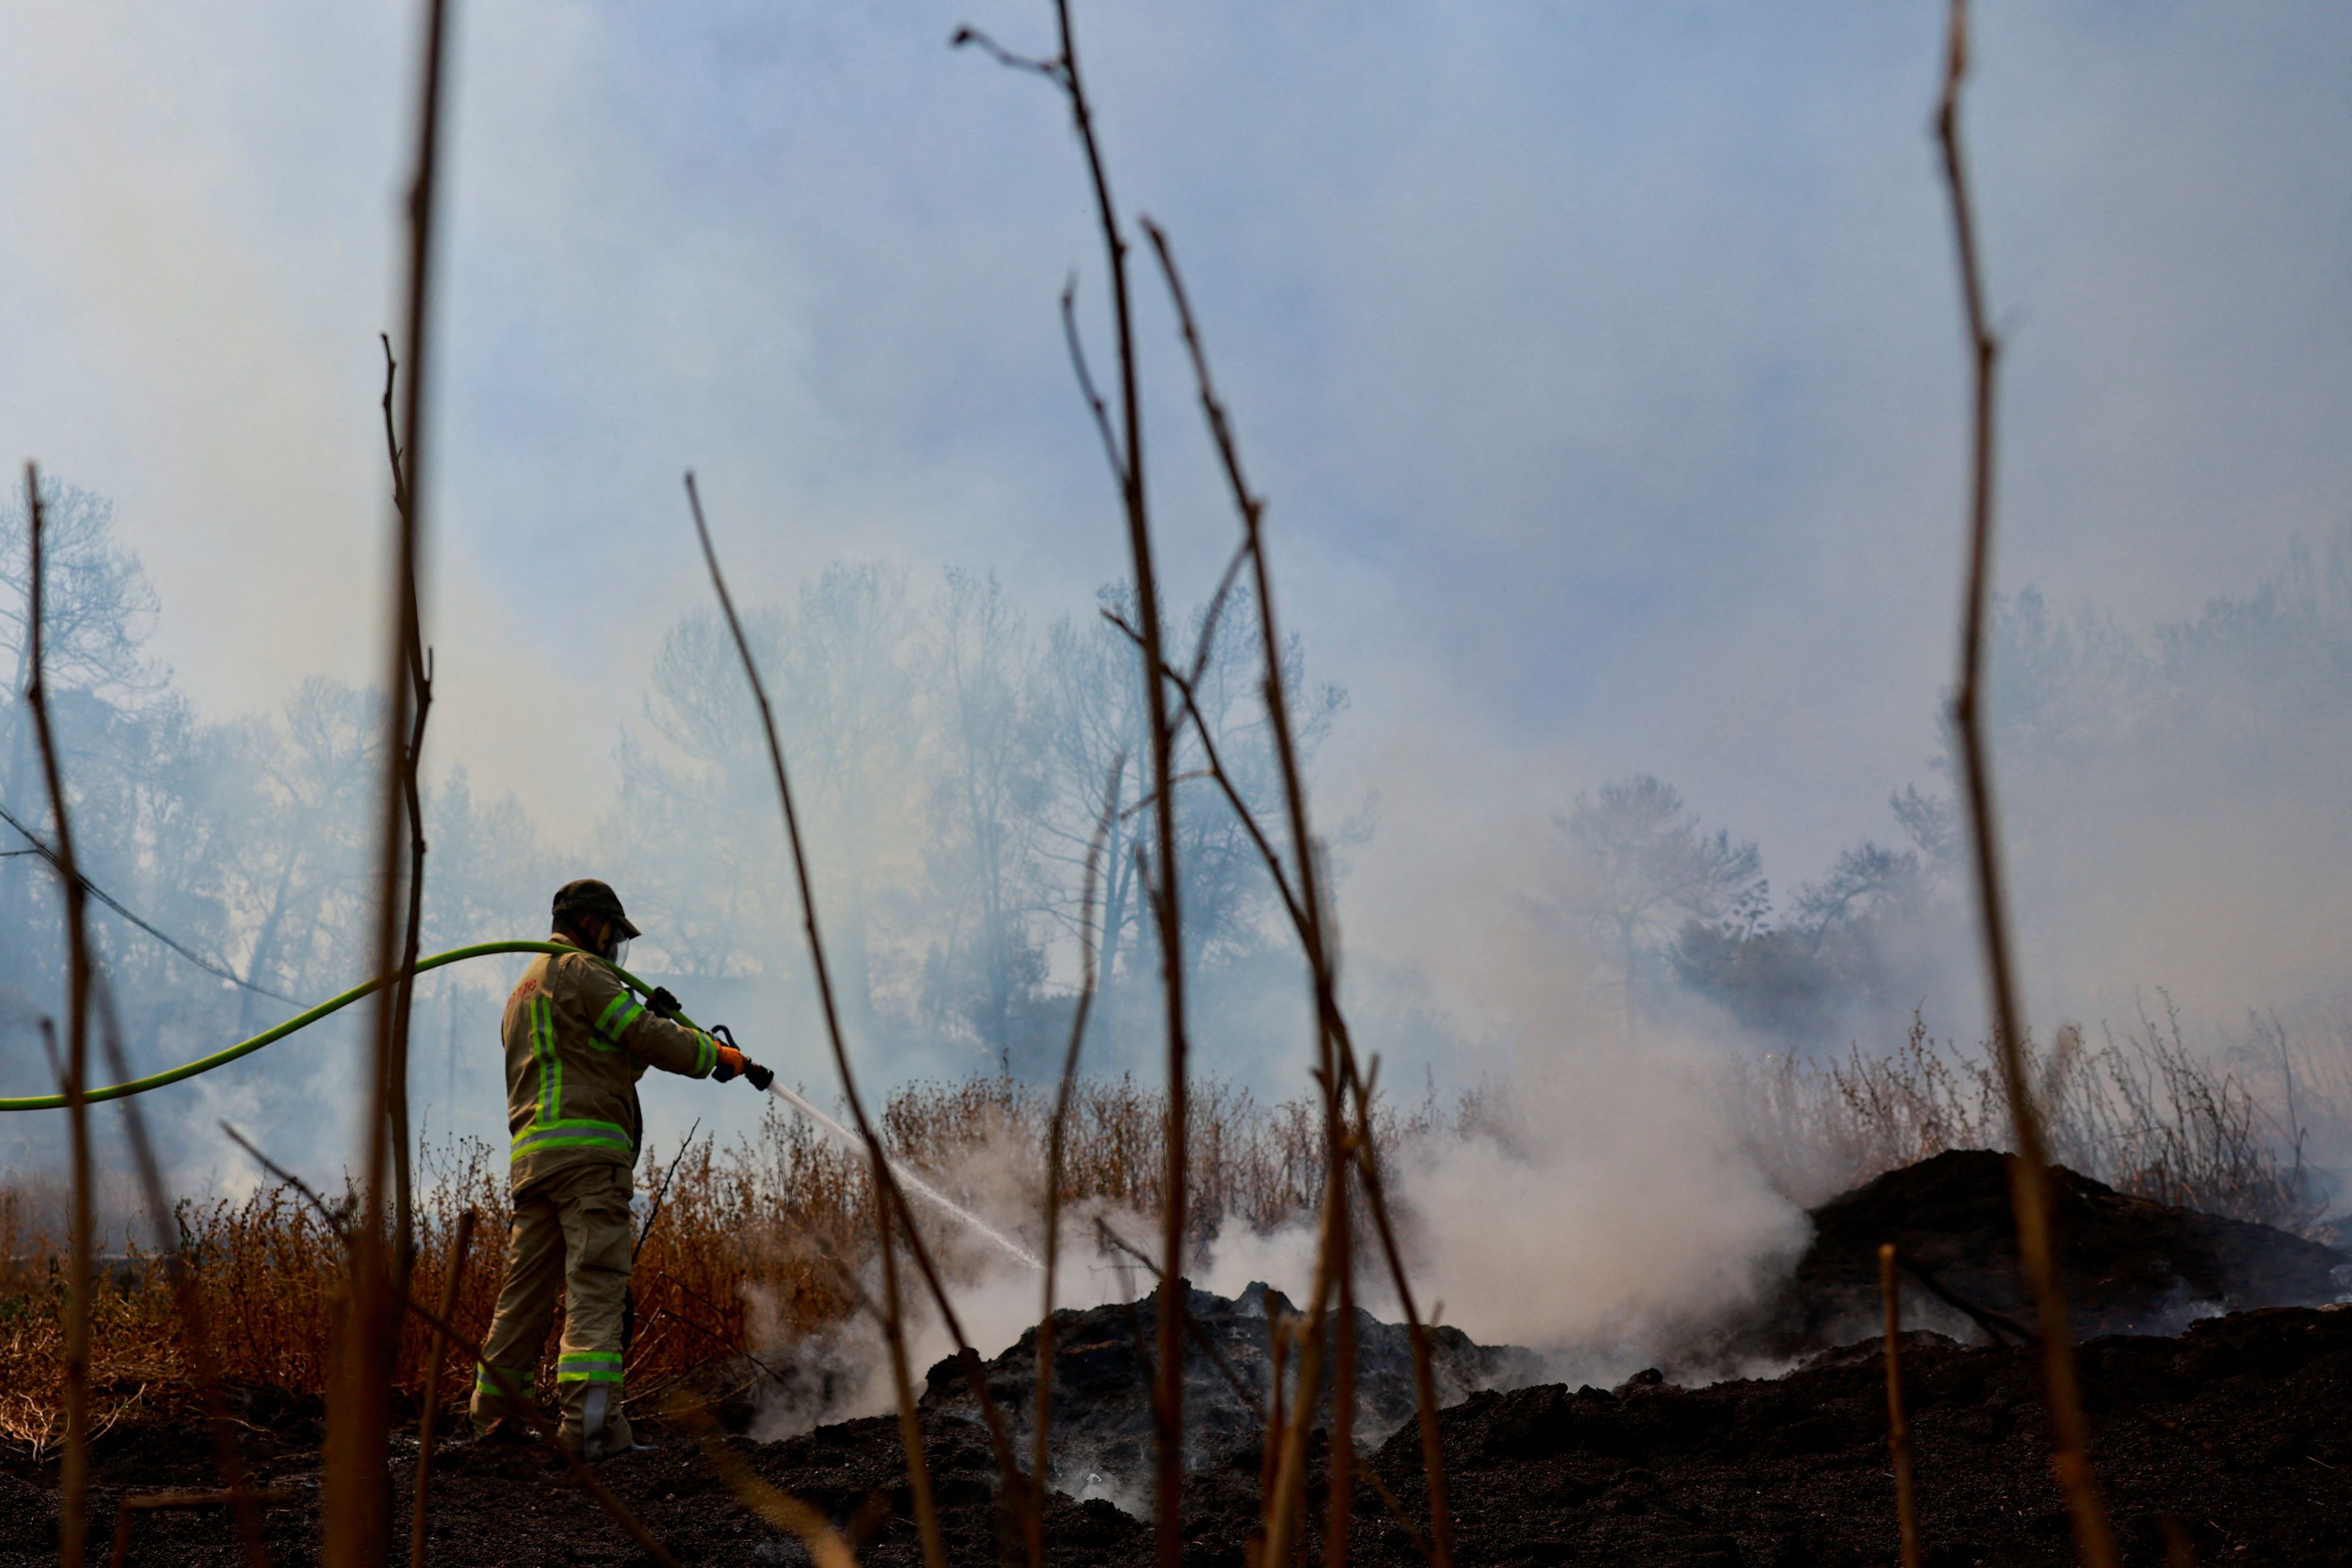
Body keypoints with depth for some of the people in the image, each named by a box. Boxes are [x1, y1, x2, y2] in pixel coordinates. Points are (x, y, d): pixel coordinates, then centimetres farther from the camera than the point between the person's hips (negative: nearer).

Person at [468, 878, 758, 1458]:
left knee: (527, 1286, 14)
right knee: (596, 1284, -13)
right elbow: (651, 1041, -6)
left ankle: (493, 1413, 19)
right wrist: (717, 1054, 8)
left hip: (532, 1156, 9)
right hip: (585, 1149, -9)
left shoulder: (526, 989, 29)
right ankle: (590, 1424, -22)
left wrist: (652, 1023, 18)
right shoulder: (580, 972, -1)